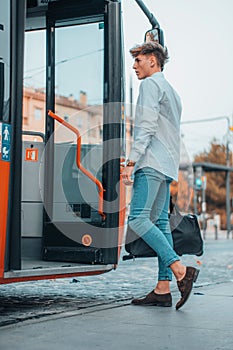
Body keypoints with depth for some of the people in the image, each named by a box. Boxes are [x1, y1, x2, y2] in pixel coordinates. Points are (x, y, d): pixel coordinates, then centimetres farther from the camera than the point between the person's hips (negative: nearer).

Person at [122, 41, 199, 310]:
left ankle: (180, 270, -23)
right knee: (160, 223, 3)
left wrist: (131, 162, -19)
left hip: (152, 163, -9)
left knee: (137, 219, -16)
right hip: (168, 166, 10)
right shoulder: (171, 91, 28)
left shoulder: (150, 84, -1)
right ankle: (163, 289, -1)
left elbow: (147, 127, -14)